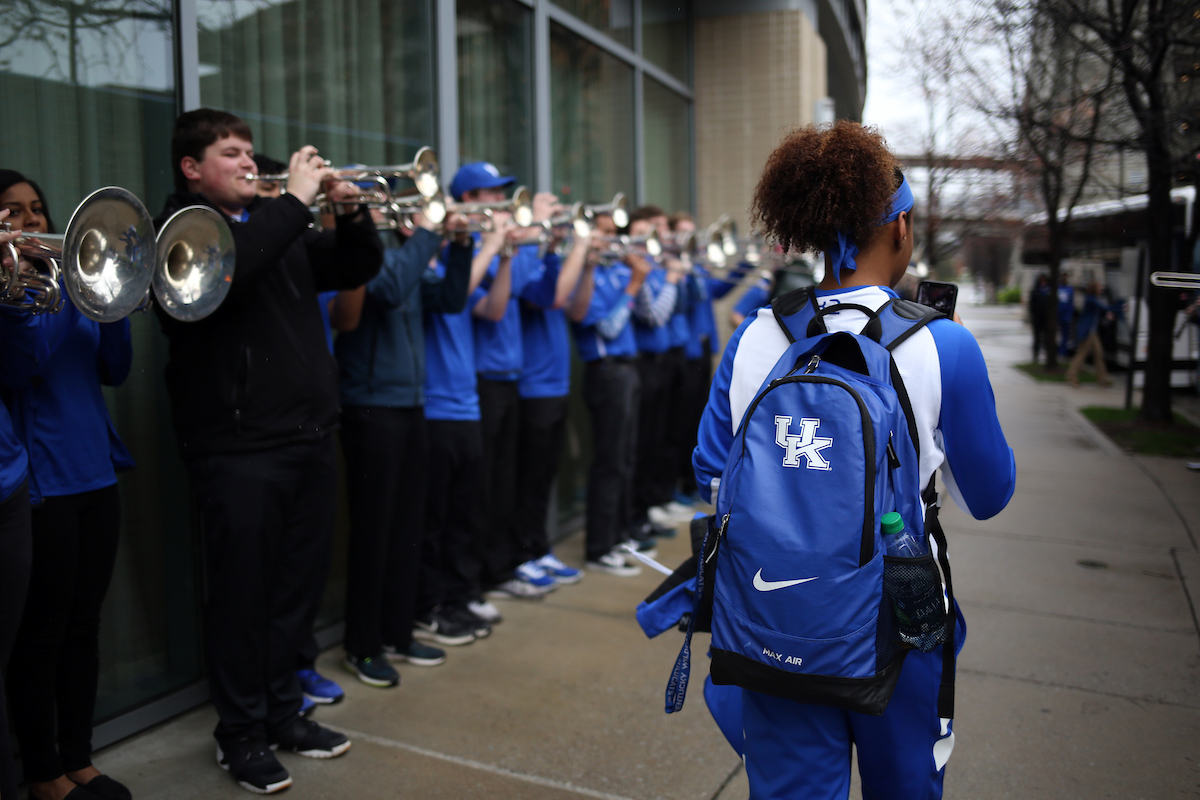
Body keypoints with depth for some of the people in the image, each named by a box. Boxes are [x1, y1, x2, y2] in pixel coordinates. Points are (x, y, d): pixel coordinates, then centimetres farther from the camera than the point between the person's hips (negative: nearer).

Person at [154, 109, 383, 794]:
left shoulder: (278, 225, 18)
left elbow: (357, 268, 18)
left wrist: (352, 212, 0)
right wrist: (295, 201, -20)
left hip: (311, 436, 7)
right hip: (238, 447, -7)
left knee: (299, 584, 14)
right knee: (242, 591, 3)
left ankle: (283, 711, 31)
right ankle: (241, 733, 20)